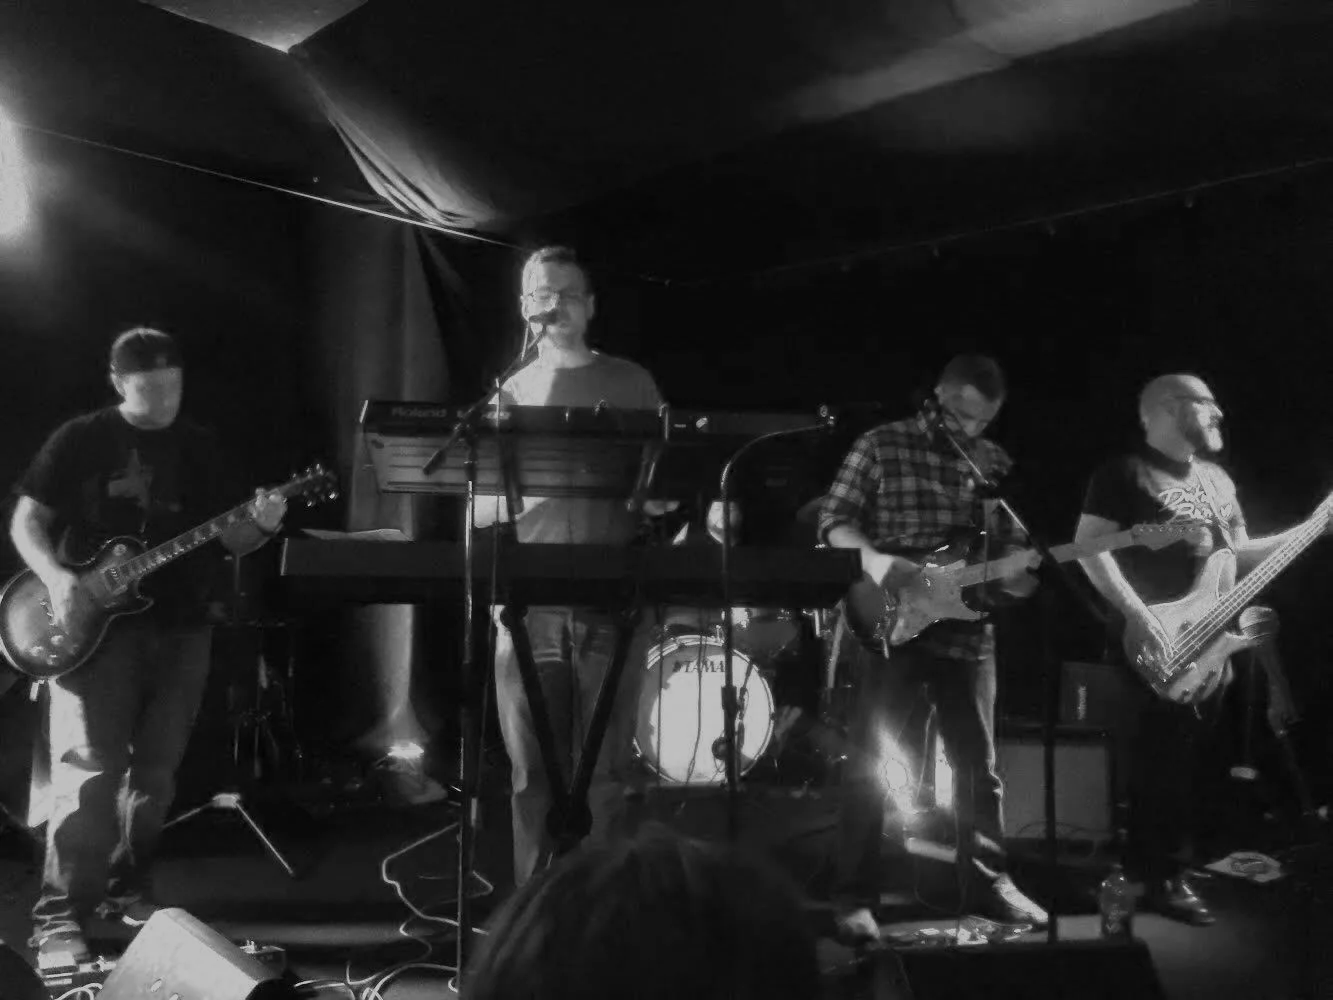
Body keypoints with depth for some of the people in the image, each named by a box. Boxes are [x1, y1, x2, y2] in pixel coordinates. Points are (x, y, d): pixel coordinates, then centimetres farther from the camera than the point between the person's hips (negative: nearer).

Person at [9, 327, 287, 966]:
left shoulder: (196, 446, 10)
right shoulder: (80, 439, -1)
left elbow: (224, 539, 10)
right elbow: (27, 520, 0)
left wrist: (258, 526, -12)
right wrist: (58, 579, -17)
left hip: (178, 629, 4)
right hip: (96, 626, -4)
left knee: (155, 772, 9)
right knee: (90, 770, -11)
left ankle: (126, 888, 24)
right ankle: (59, 917, -7)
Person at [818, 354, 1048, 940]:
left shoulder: (996, 464, 11)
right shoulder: (882, 446, -3)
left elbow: (1011, 546, 14)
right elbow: (834, 522, -6)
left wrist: (1017, 573, -8)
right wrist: (875, 562, -23)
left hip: (967, 632, 4)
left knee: (978, 764, 10)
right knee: (870, 762, -2)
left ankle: (988, 884, 23)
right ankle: (855, 897, 5)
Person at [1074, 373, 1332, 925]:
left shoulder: (1217, 480, 19)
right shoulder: (1125, 473, -6)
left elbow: (1240, 557, 20)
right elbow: (1088, 548, -13)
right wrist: (1139, 616, -22)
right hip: (1153, 647, -7)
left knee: (1186, 768, 9)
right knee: (1162, 767, -7)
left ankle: (1145, 870, 18)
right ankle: (1165, 878, 1)